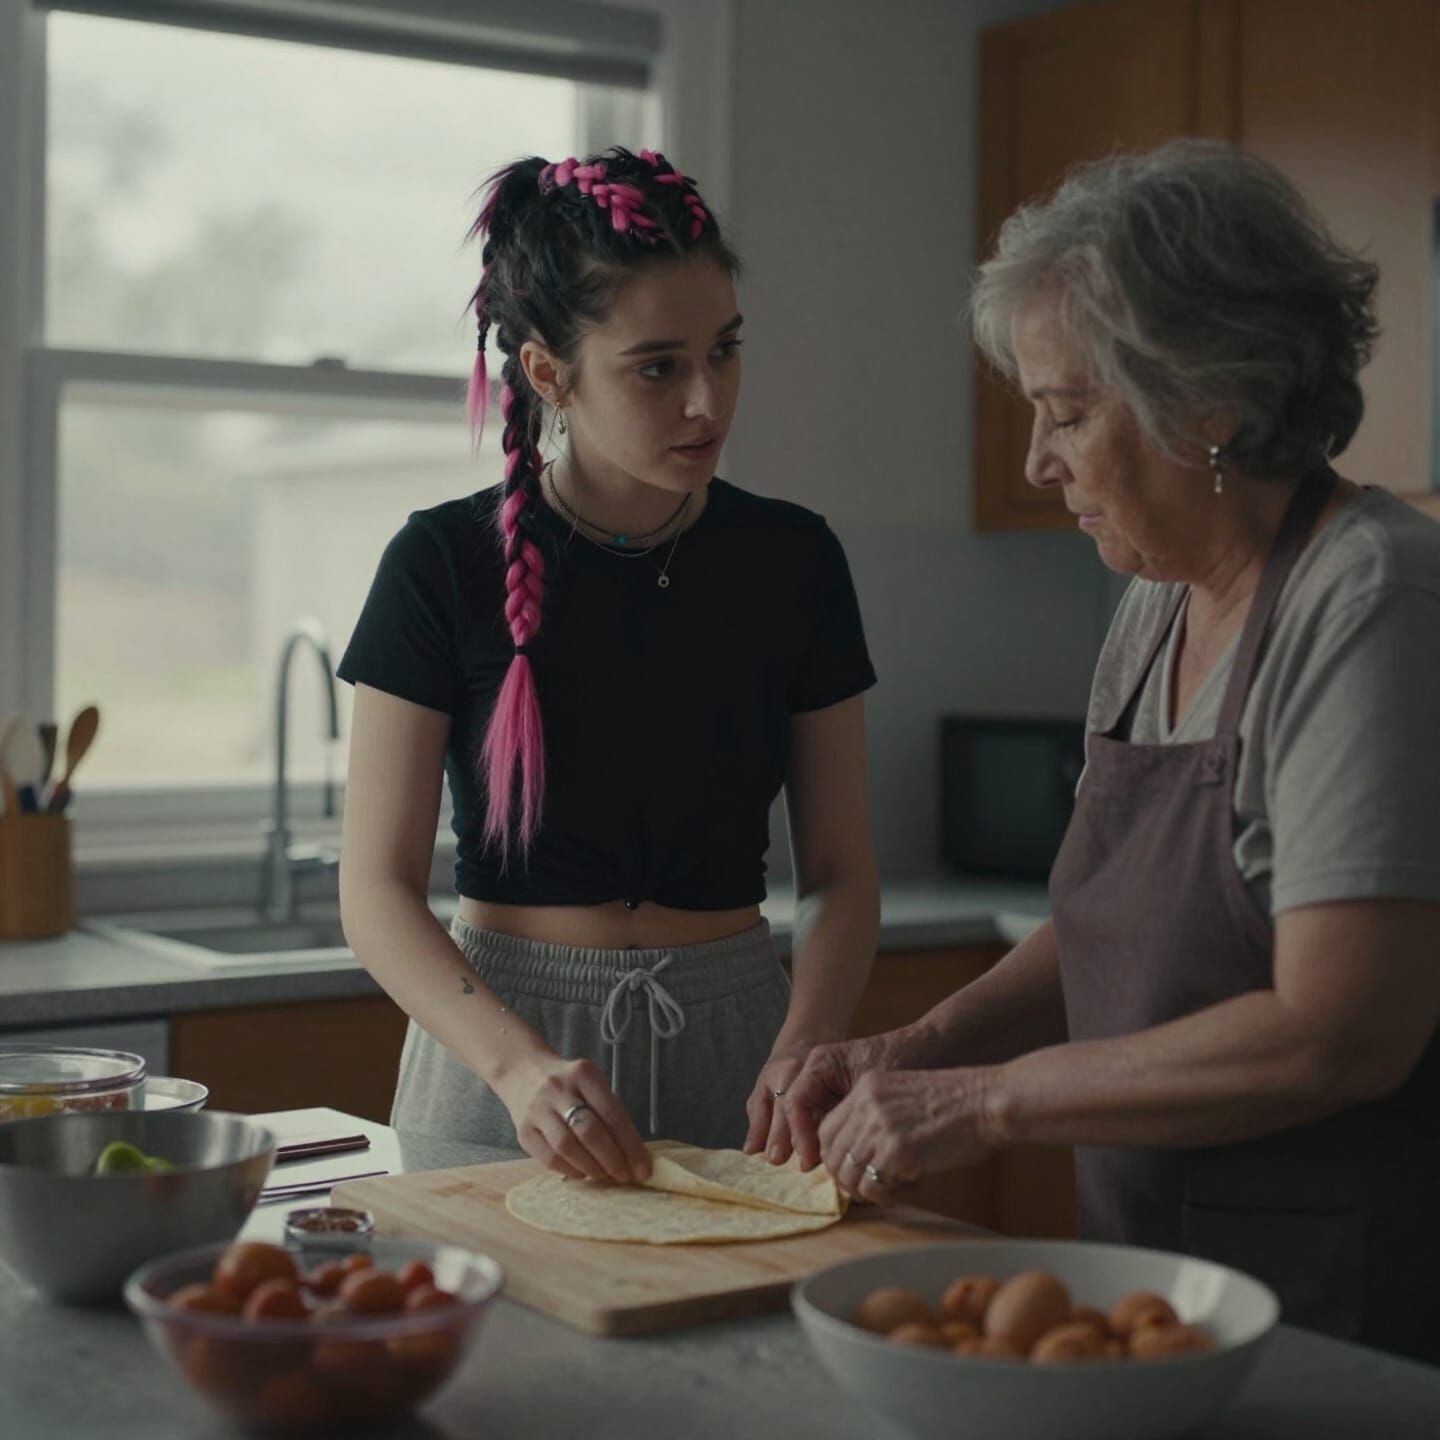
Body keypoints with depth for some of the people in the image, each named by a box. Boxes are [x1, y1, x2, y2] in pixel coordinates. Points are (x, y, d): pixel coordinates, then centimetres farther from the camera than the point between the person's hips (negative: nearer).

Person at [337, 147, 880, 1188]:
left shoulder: (792, 562, 0)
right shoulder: (447, 565, -7)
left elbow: (840, 873, 2)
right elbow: (378, 889, -9)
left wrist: (802, 1048, -16)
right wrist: (518, 1061, -25)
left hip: (727, 1032, 2)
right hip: (499, 1027, -2)